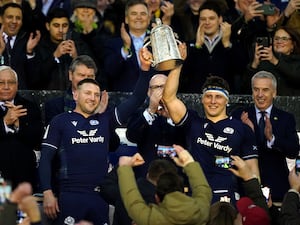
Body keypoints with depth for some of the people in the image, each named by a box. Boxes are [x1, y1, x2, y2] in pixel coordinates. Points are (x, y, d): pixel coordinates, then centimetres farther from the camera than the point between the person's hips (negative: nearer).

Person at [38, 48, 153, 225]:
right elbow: (46, 158, 3)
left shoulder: (105, 120, 12)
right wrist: (47, 193, -8)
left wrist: (145, 69, -6)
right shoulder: (60, 122, 6)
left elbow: (136, 100, 6)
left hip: (100, 195, 3)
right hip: (71, 195, -3)